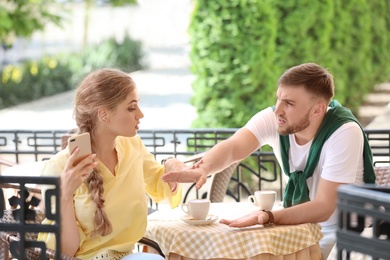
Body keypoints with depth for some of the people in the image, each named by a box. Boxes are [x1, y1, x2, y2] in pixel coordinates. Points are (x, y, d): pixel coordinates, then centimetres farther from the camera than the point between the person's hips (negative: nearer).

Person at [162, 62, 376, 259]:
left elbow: (322, 207, -31)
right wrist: (203, 168, -52)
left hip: (342, 230, -5)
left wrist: (267, 217, -45)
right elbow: (232, 147, -29)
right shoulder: (272, 119, -14)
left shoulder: (345, 133, -27)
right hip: (301, 221, 5)